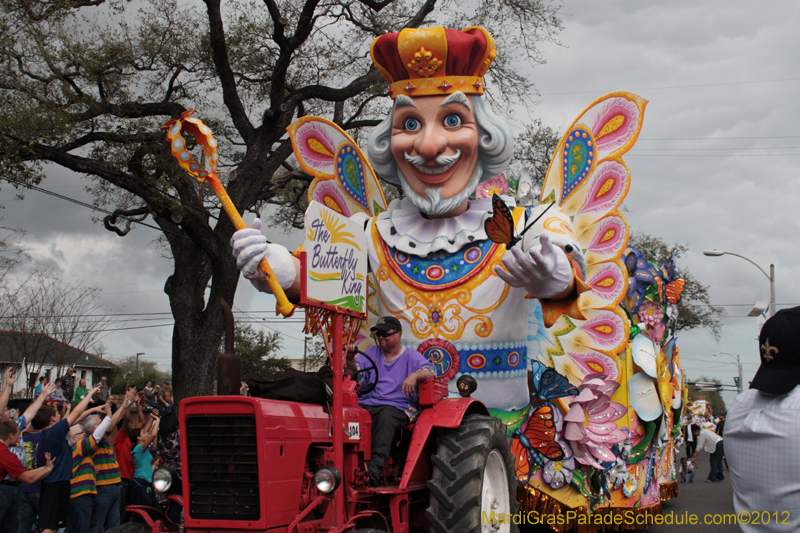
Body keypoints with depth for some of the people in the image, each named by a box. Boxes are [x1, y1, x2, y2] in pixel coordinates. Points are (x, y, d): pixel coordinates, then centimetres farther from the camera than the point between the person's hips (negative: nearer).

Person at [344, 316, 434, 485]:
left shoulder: (411, 356, 12)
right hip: (367, 403, 3)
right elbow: (355, 372, 12)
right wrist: (350, 358, -10)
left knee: (386, 416, -40)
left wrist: (414, 375, -27)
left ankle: (376, 465, -52)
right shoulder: (372, 352, 24)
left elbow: (430, 371, -5)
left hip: (398, 406, -3)